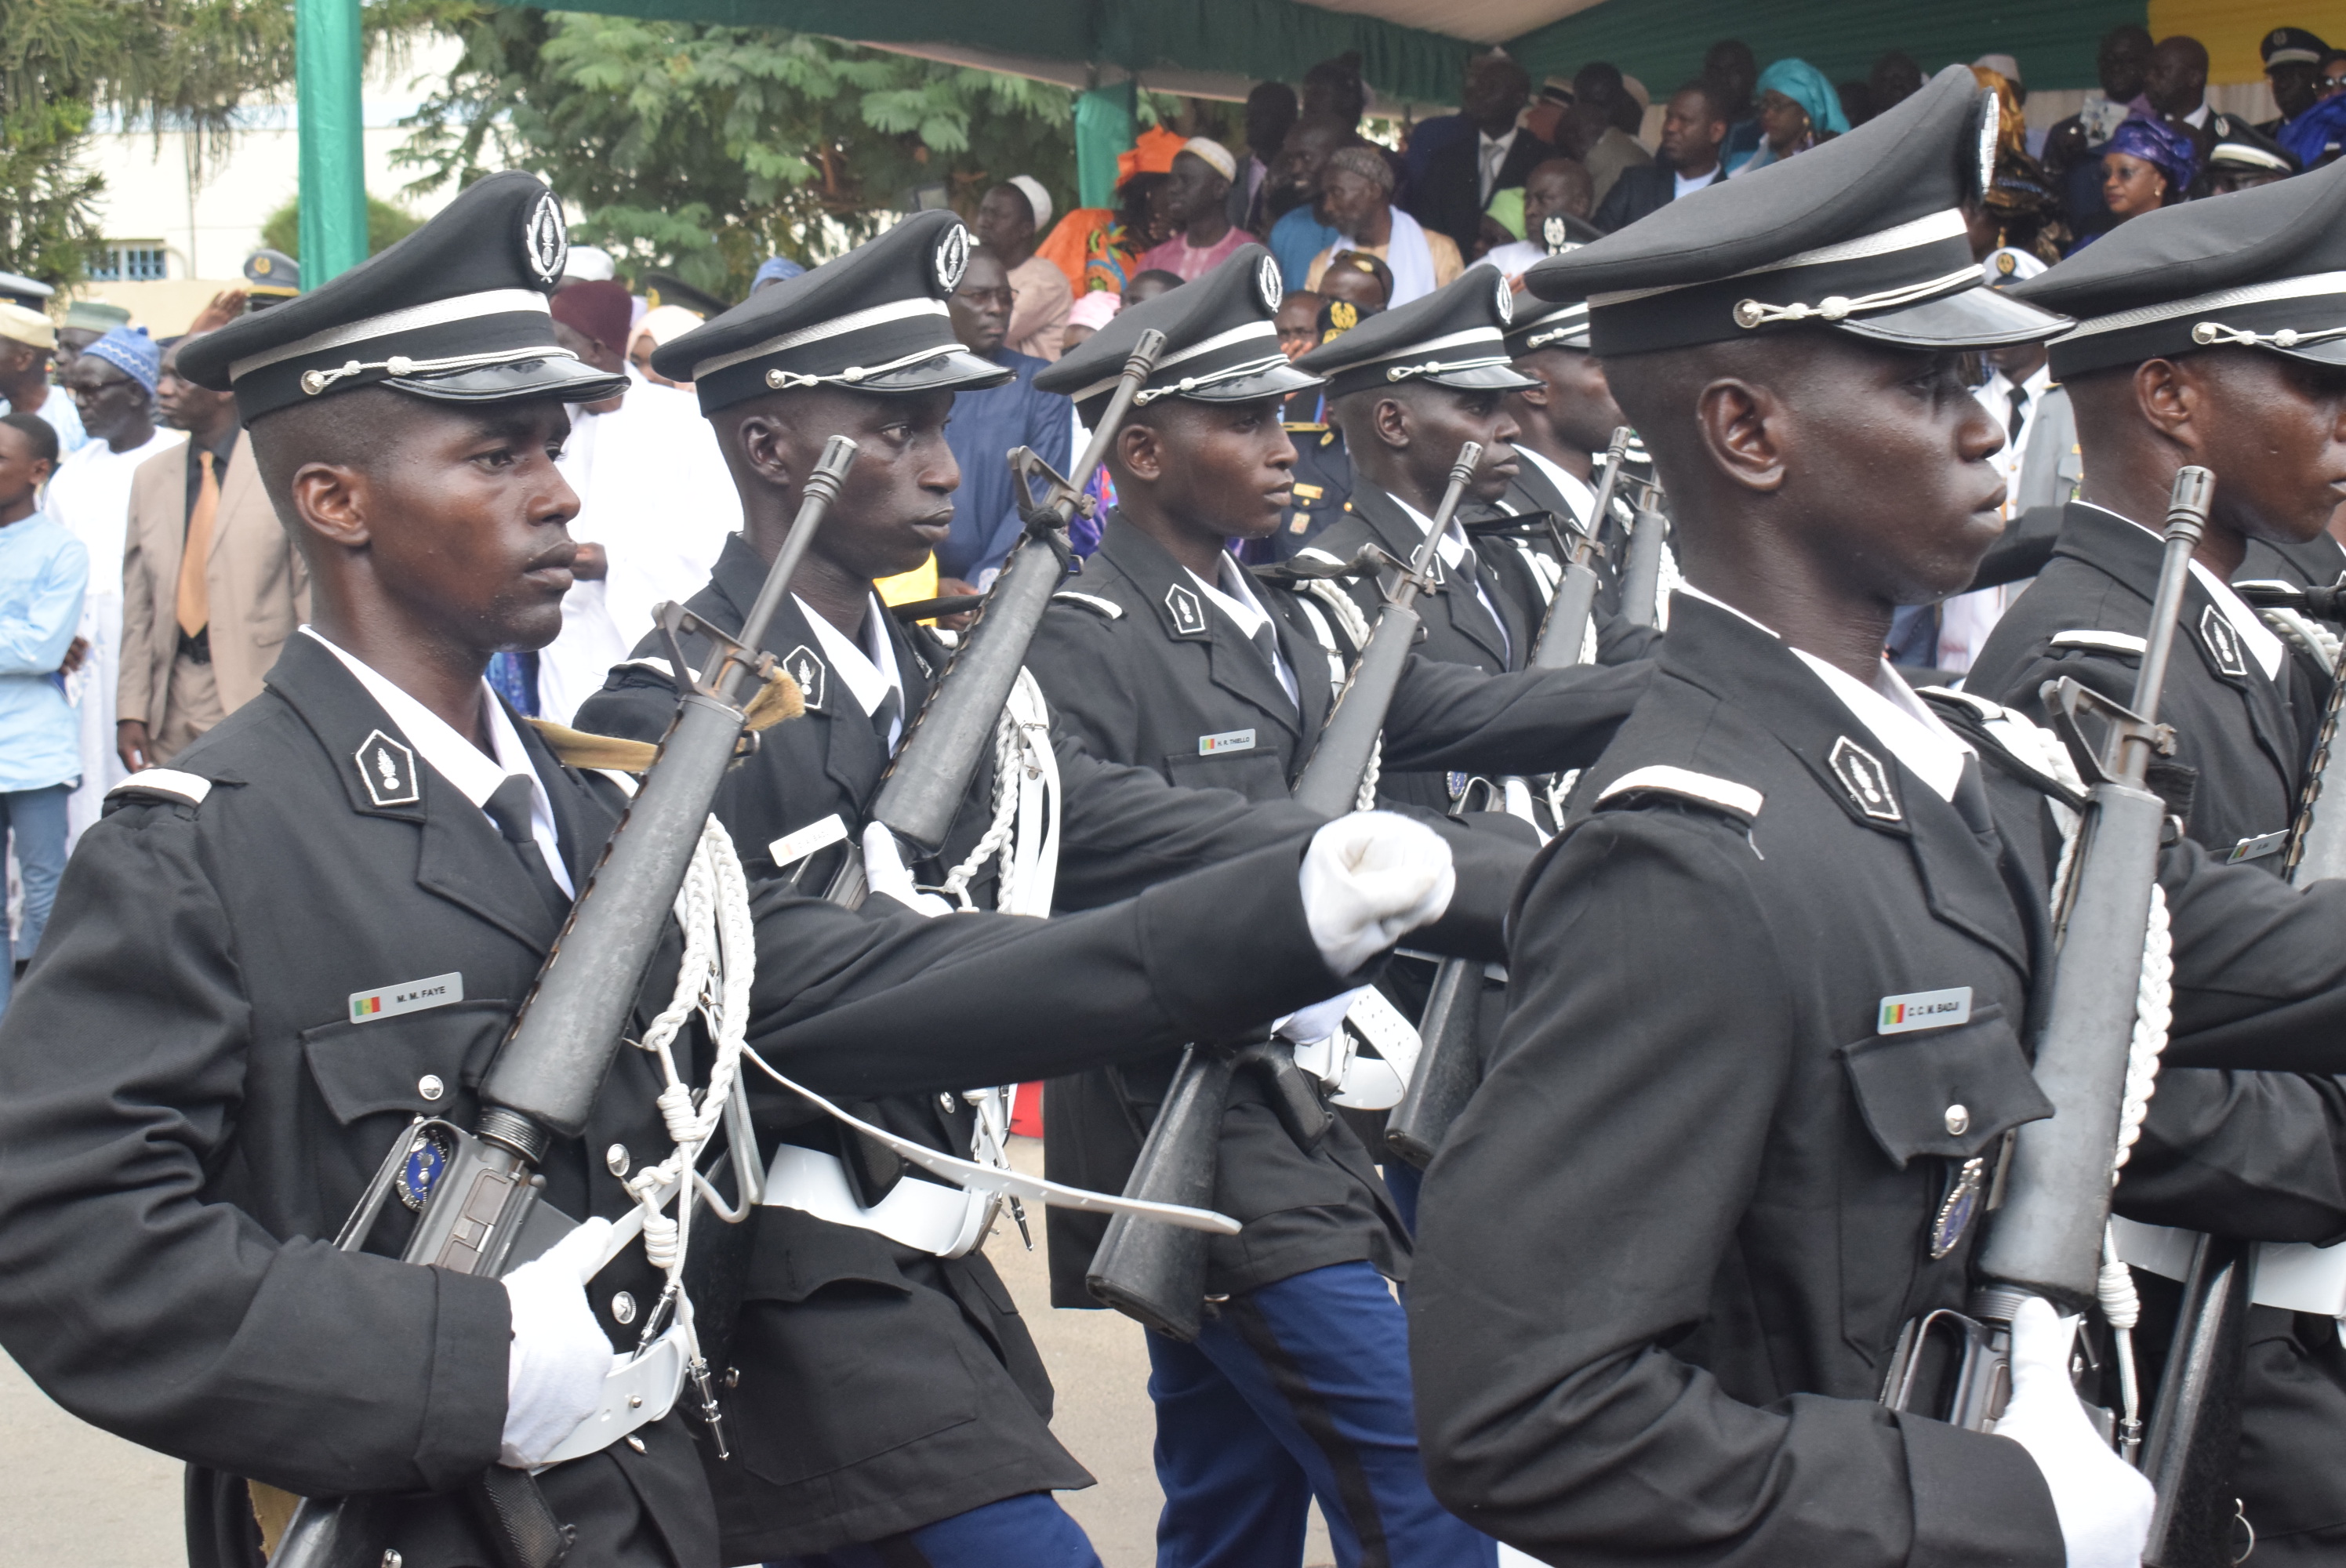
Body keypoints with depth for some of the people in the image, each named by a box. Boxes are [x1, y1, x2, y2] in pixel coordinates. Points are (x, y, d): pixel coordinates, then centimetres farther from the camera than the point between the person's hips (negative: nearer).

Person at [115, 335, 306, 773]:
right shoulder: (150, 476, 13)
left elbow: (313, 595, -4)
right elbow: (138, 606, 12)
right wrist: (131, 710, 5)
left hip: (259, 690, -5)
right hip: (172, 708, 5)